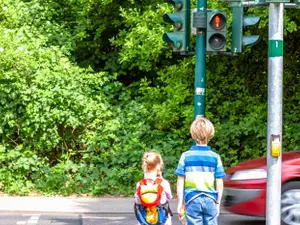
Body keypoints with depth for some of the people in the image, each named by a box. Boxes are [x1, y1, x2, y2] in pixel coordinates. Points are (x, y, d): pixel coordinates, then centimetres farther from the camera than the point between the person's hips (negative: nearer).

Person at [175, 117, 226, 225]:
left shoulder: (185, 156, -2)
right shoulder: (215, 157, -1)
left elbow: (180, 182, -1)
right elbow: (219, 184, 0)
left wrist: (180, 203, 6)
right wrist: (218, 203, 11)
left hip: (192, 200, -1)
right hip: (210, 200, 1)